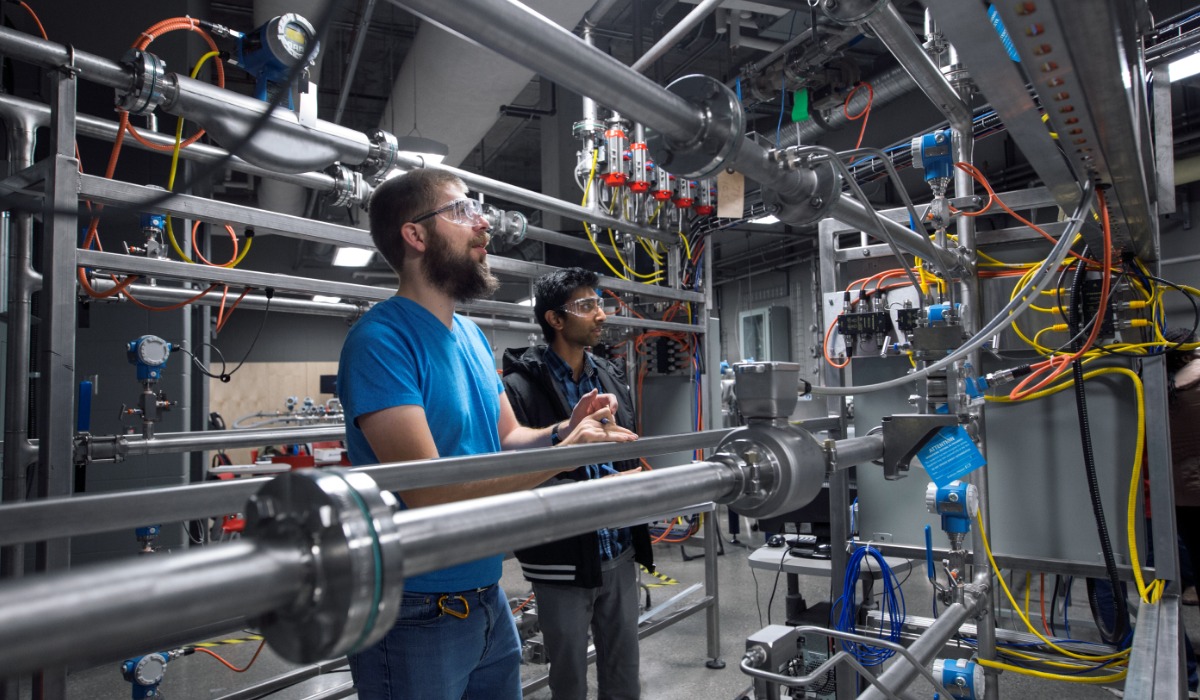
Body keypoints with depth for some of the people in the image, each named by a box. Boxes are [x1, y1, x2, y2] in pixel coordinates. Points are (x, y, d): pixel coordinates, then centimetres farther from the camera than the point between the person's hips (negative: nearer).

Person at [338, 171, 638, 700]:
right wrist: (564, 454, -23)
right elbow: (429, 492, -27)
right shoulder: (381, 339, -19)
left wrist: (562, 431, -11)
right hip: (416, 615, -7)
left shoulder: (472, 336, 8)